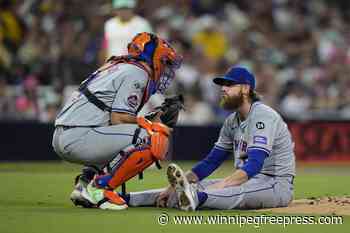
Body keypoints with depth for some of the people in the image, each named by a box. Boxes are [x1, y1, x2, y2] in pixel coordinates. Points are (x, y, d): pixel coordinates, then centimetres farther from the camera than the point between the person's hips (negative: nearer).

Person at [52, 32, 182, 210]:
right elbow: (118, 120, -13)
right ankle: (99, 187, -12)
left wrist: (156, 118, 14)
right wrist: (155, 123, -3)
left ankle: (87, 180, 10)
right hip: (78, 137, -10)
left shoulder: (120, 67, 24)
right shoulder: (137, 73, -4)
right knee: (154, 140, -15)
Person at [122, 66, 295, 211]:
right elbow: (211, 162, 12)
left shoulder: (263, 116, -16)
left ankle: (196, 197, -64)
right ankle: (124, 197, -11)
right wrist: (175, 187, -1)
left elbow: (254, 165, -27)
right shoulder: (232, 121, 13)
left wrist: (218, 187, -37)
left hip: (277, 186, -8)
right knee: (197, 185, -4)